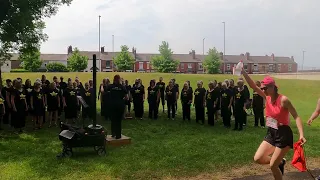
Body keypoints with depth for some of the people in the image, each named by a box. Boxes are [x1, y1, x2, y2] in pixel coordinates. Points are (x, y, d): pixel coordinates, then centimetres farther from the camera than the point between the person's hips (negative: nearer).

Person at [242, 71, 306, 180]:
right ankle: (280, 162, 27)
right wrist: (243, 72, -18)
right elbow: (252, 85, -6)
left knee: (273, 165, -3)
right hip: (271, 134, 7)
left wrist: (301, 135, -31)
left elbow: (296, 117, -19)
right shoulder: (267, 97, 0)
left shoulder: (283, 100, -18)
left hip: (283, 135, -7)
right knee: (258, 159, 5)